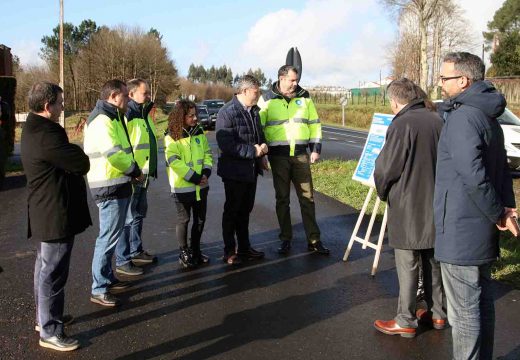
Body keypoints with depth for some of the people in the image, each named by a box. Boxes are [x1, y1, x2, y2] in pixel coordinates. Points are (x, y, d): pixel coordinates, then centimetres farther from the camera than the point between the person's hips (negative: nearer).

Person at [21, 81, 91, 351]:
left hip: (45, 213, 11)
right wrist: (75, 150, -3)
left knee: (45, 267, 22)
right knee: (53, 272, 0)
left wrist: (70, 150, -7)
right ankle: (50, 331, 12)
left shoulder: (34, 129, 10)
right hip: (56, 215, -11)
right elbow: (82, 164, -22)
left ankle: (45, 316, 38)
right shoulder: (45, 135, -25)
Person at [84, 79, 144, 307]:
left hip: (118, 185, 11)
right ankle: (99, 289, 2)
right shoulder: (102, 120, -17)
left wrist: (134, 172, 6)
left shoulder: (112, 118, 17)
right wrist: (135, 171, -10)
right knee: (108, 237, -6)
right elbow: (114, 154, -25)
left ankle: (107, 278, 31)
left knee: (111, 235, 18)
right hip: (109, 188, -11)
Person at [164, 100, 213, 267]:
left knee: (200, 219, 12)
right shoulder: (172, 137, -10)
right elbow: (174, 162, -17)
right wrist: (194, 177, -18)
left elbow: (207, 154, 9)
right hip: (182, 186, -5)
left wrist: (206, 173, -8)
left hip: (201, 185, 5)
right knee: (183, 220, 5)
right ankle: (184, 253, 19)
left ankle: (195, 249, 28)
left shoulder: (199, 132, 7)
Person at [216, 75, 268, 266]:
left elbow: (259, 134, 21)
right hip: (234, 170, -7)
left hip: (251, 169, 7)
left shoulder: (254, 111, 8)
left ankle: (244, 247, 30)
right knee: (232, 211, 6)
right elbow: (226, 144, -24)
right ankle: (230, 251, 18)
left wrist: (262, 151, 2)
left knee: (245, 210, 17)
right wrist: (253, 151, -23)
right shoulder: (227, 112, -17)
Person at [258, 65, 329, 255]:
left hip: (300, 154, 2)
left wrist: (316, 148, 5)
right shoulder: (267, 100, -1)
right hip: (278, 156, -2)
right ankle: (285, 239, 18)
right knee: (282, 199, 6)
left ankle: (313, 240, 13)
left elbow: (314, 124, 11)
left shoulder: (304, 97, 6)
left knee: (307, 197, 5)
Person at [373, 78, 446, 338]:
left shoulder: (401, 125, -18)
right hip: (434, 204, 7)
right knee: (433, 260, 17)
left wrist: (383, 192, 5)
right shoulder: (437, 121, 2)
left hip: (408, 206, -7)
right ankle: (437, 313, 30)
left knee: (408, 265, 3)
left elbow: (386, 168, -14)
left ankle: (406, 321, 13)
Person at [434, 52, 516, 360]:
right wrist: (507, 206, 9)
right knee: (482, 302, 20)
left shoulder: (463, 117, -17)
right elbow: (501, 167, 17)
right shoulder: (487, 115, 14)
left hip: (461, 230, -10)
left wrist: (498, 212, -13)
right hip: (482, 231, 10)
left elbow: (473, 175, -25)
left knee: (464, 311, 1)